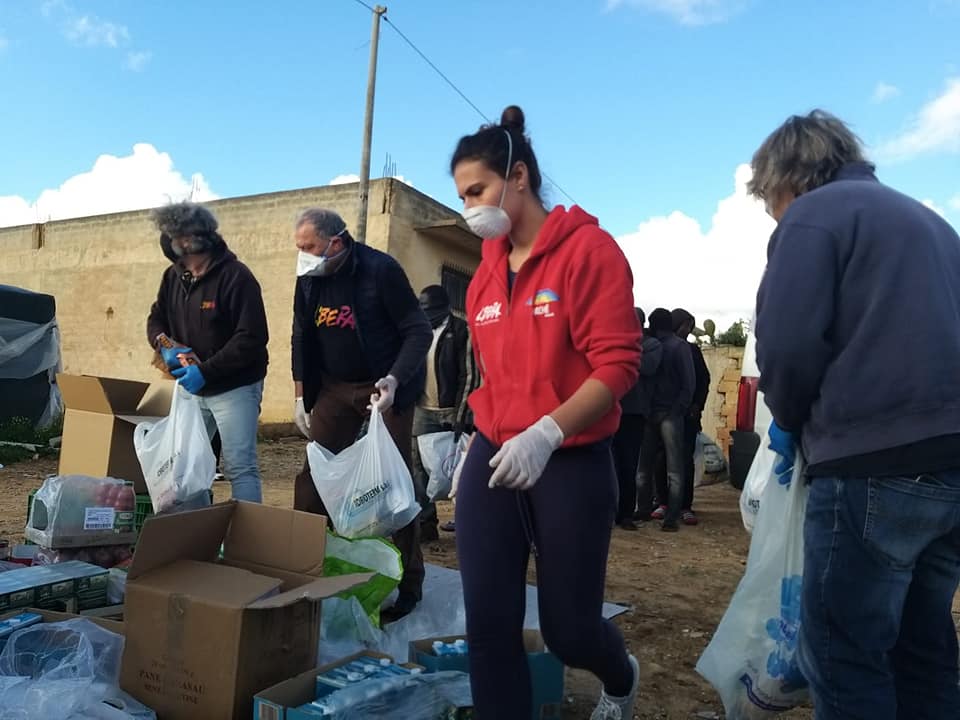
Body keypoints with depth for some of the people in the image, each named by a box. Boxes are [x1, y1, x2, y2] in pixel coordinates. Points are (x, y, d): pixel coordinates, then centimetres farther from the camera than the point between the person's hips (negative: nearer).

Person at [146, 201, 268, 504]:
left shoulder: (235, 276, -16)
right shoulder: (173, 277, 6)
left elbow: (252, 338, -21)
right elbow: (155, 320, 16)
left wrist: (206, 371, -23)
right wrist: (165, 346, -8)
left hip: (234, 387, -7)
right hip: (189, 386, 7)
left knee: (240, 467, -5)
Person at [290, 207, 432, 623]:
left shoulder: (380, 269, -17)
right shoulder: (308, 279, 1)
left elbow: (418, 331, -16)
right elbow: (301, 337, 12)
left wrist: (394, 379, -29)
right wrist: (300, 395, 9)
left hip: (386, 386, -5)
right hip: (335, 387, 6)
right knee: (314, 474, 4)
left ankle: (408, 582, 9)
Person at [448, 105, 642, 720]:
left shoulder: (589, 249, -8)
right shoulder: (485, 275, 11)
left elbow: (619, 364, -16)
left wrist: (546, 434, -28)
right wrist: (480, 446, 16)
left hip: (572, 465, -5)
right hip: (491, 464, 5)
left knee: (569, 629, 10)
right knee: (489, 628, 3)